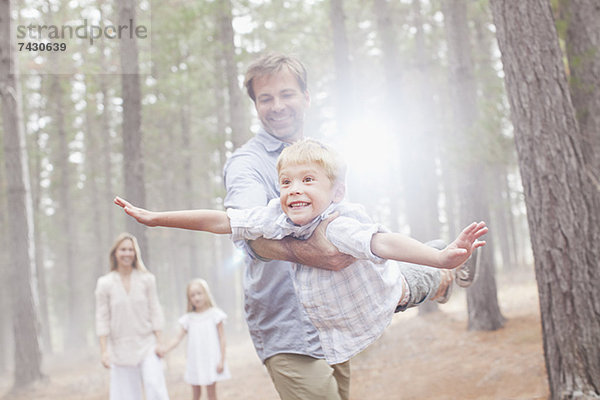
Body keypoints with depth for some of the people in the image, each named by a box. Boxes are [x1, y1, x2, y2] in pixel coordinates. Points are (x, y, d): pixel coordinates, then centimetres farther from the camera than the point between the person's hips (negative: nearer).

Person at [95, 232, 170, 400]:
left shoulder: (147, 279, 2)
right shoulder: (105, 283, -1)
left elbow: (155, 312, 4)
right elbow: (102, 318, 0)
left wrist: (159, 342, -2)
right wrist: (104, 350, -4)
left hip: (147, 345, 0)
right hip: (120, 348, 0)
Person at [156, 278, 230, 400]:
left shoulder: (214, 314, -2)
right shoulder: (188, 318, 6)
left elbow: (221, 338, -1)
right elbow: (178, 337, -2)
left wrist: (221, 360, -6)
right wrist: (165, 349, -20)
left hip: (211, 362, -3)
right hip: (194, 363, 3)